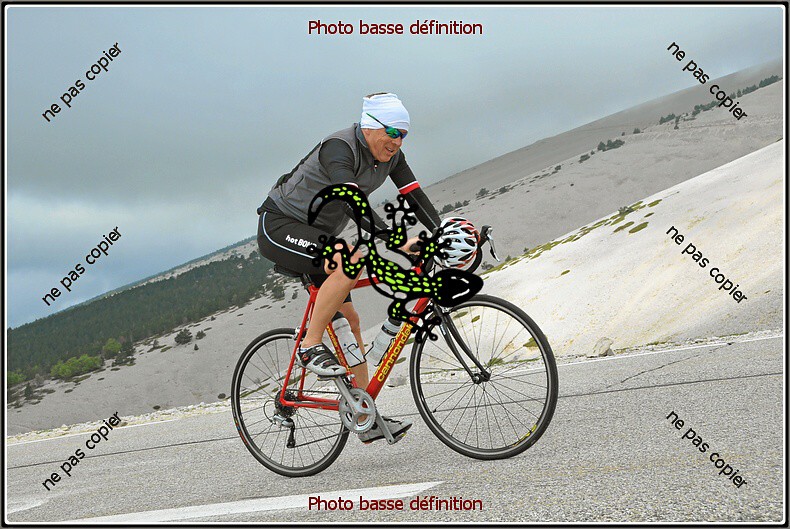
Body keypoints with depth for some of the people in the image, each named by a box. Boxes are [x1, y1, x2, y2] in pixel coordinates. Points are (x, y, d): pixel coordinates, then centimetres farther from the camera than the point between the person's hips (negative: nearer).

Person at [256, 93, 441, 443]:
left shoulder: (389, 155, -1)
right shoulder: (339, 148, -26)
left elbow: (416, 197, -5)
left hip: (315, 236, 9)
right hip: (279, 226, -9)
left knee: (349, 320, 2)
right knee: (350, 261, -34)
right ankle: (311, 347, -20)